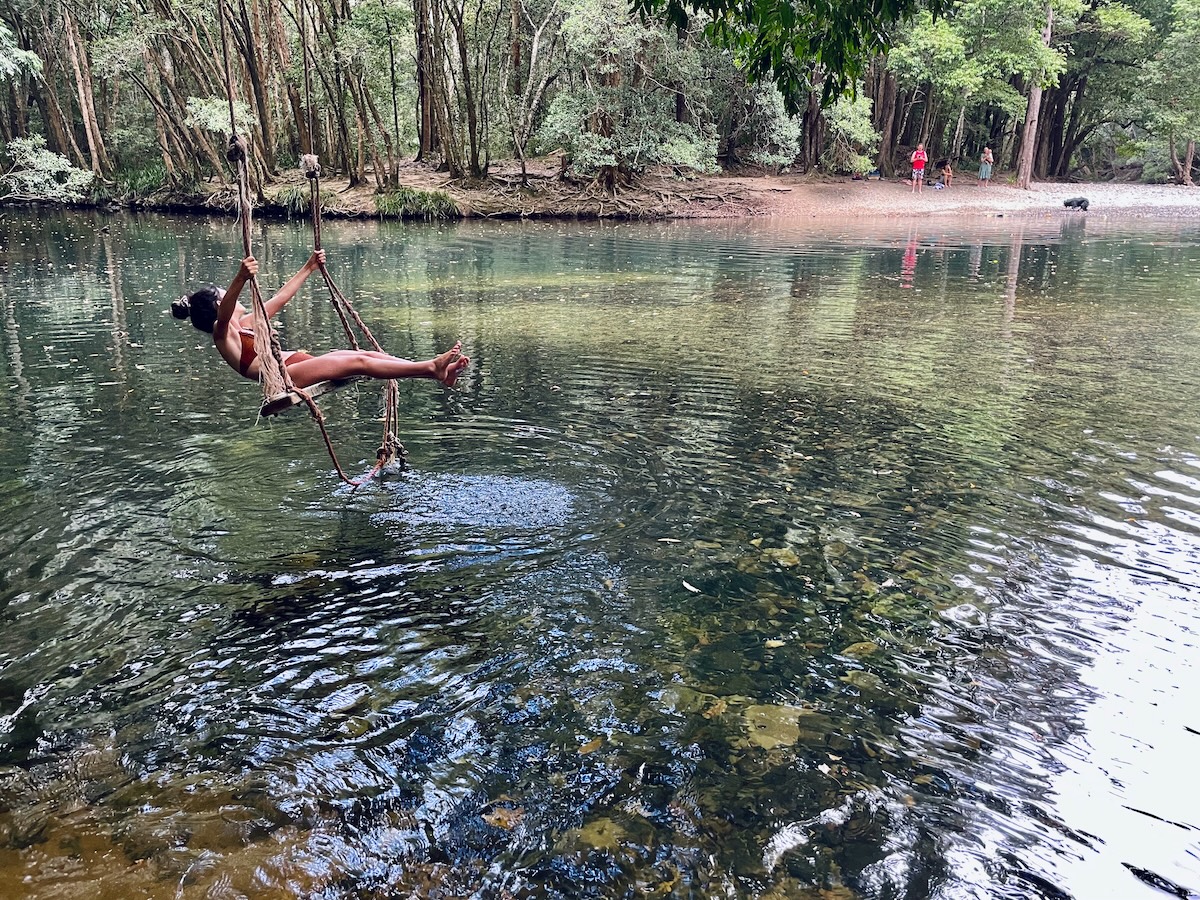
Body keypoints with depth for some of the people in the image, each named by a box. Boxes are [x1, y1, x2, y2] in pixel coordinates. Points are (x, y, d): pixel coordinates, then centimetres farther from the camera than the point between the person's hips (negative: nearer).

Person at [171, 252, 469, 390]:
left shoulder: (245, 324, 28)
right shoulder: (222, 333, 0)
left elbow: (280, 298, 34)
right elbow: (224, 312, -24)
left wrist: (308, 268, 37)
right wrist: (241, 280, -45)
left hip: (298, 364, 9)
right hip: (286, 375, -9)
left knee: (370, 354, -8)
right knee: (358, 362, -23)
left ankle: (438, 372, -19)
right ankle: (432, 367, -29)